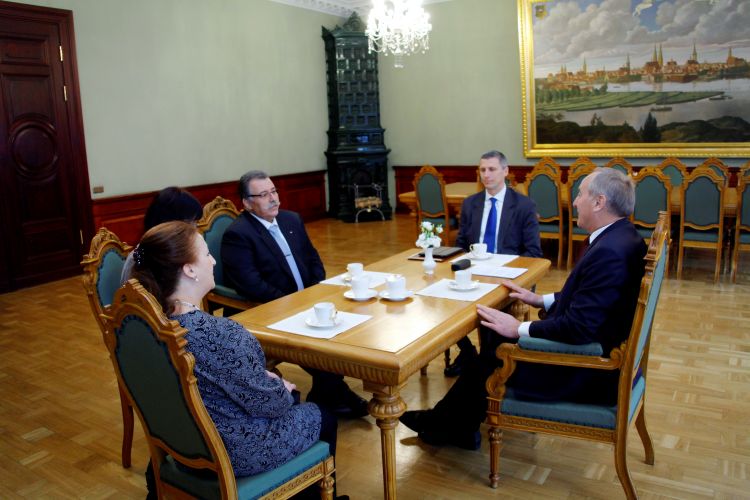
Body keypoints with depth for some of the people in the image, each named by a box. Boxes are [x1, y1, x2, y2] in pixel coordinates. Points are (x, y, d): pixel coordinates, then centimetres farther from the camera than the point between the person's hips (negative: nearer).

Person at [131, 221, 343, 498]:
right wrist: (283, 389, -2)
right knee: (323, 418, 18)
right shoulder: (217, 333, -35)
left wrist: (263, 376, 3)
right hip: (236, 453, -7)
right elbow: (266, 402, -23)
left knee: (290, 397, 29)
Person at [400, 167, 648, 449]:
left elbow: (578, 328, -29)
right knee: (498, 341, 10)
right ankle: (452, 423, 21)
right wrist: (542, 300, 11)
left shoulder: (609, 252, -28)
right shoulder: (620, 236, 4)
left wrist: (519, 329, -19)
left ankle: (444, 424, 24)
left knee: (494, 355, 0)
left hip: (589, 373, -9)